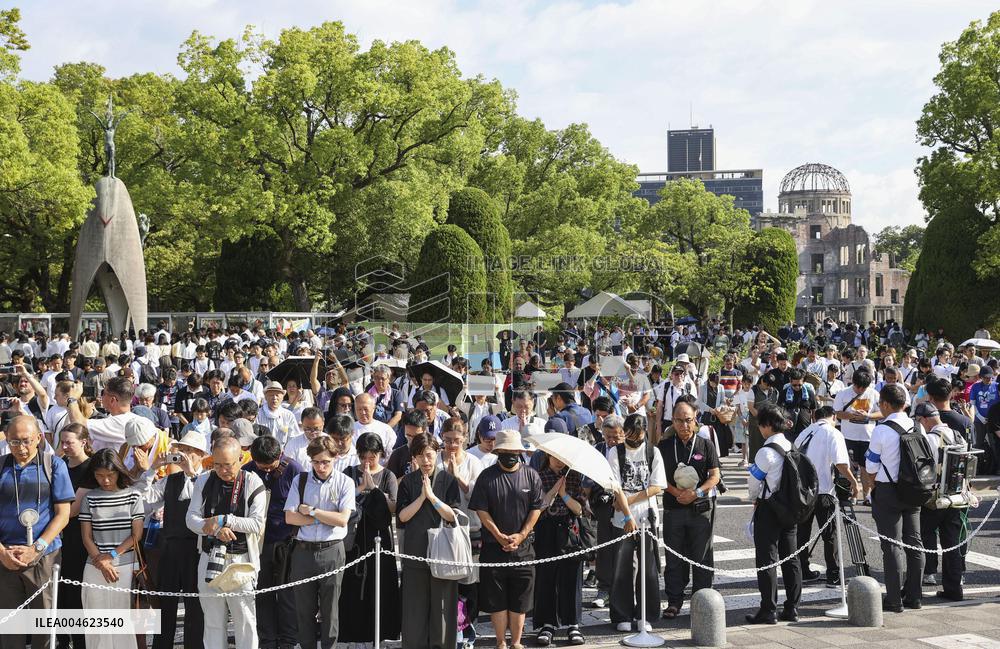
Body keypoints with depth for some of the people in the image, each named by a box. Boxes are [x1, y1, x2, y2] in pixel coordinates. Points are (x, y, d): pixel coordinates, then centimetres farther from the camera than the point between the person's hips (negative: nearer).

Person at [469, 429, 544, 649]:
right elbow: (482, 511, -3)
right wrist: (499, 536, -11)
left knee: (519, 599, 6)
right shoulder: (487, 477, -1)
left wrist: (521, 535, -8)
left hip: (523, 547, 1)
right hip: (493, 546, -1)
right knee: (496, 599, 3)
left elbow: (536, 509, 2)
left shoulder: (531, 476, 4)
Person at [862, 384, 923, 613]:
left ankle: (894, 600, 1)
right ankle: (914, 596, 18)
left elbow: (871, 467, -9)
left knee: (891, 545, -1)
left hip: (888, 491, -6)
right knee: (914, 542, 12)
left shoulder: (881, 430, -15)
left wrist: (869, 483, 11)